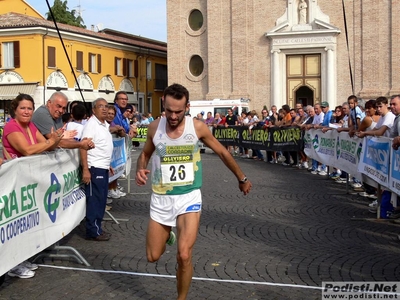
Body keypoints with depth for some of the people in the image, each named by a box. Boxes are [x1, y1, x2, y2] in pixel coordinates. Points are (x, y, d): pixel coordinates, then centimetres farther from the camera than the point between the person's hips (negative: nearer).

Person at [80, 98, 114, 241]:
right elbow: (83, 147, -20)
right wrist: (85, 170, -25)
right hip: (94, 169, -9)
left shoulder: (105, 125, 14)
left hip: (103, 169, 9)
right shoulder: (91, 124, -14)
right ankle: (93, 232, 4)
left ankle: (97, 228, 22)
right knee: (94, 200, -3)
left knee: (101, 200, 13)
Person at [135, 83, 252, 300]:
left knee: (184, 256, -14)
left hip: (189, 197, -2)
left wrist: (241, 178, 13)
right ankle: (167, 235, 44)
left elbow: (223, 153, 4)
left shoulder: (197, 127, -10)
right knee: (153, 256, 9)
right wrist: (140, 170, -10)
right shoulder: (155, 127, -5)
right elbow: (145, 154, 13)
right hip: (161, 198, 2)